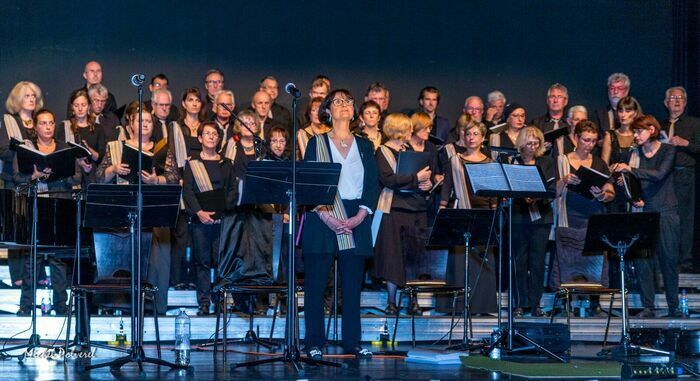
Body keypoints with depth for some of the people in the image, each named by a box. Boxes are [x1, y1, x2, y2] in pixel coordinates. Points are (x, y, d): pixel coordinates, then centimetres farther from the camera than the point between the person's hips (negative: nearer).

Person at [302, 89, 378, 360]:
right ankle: (314, 343, 2)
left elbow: (373, 184, 7)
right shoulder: (317, 143, 6)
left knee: (353, 283, 1)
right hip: (321, 219, -2)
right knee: (316, 283, -3)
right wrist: (326, 216, -14)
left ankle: (352, 342, 6)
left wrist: (361, 215, -9)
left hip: (356, 221, 2)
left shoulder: (364, 146, 14)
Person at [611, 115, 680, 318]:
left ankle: (673, 307, 8)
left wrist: (631, 170, -24)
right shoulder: (636, 154, 10)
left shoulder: (668, 150, -1)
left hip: (666, 212, -3)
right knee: (641, 260, -5)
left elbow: (660, 174, -17)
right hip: (643, 211, 3)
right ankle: (648, 307, 0)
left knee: (669, 259, -1)